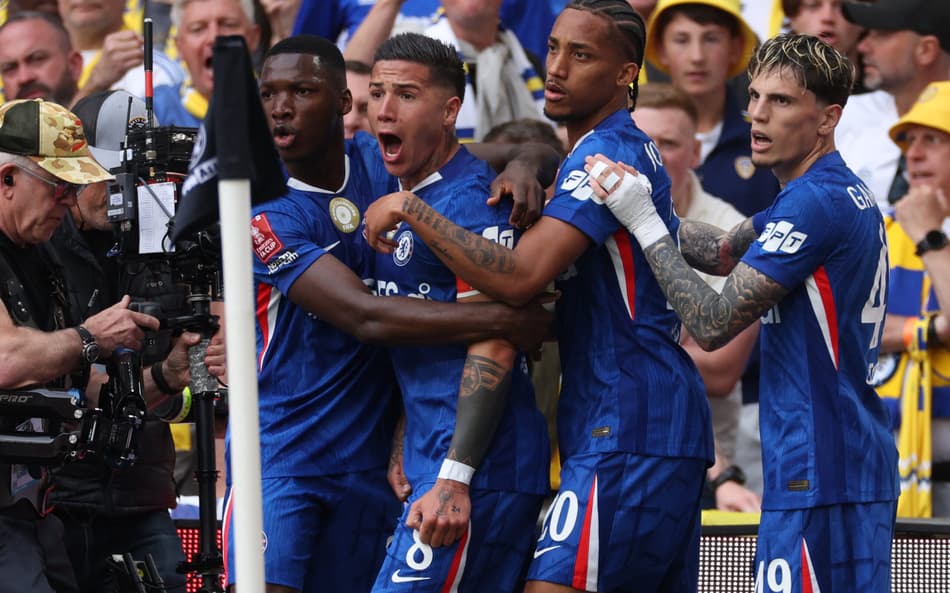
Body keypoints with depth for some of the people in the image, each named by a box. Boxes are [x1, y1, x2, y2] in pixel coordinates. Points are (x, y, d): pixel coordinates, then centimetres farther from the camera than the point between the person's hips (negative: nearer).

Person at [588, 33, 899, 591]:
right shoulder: (848, 195, 16)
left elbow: (714, 323, -15)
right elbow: (723, 251, 28)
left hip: (818, 472, -10)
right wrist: (641, 206, 17)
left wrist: (645, 225, -9)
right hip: (861, 465, 10)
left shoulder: (814, 205, -15)